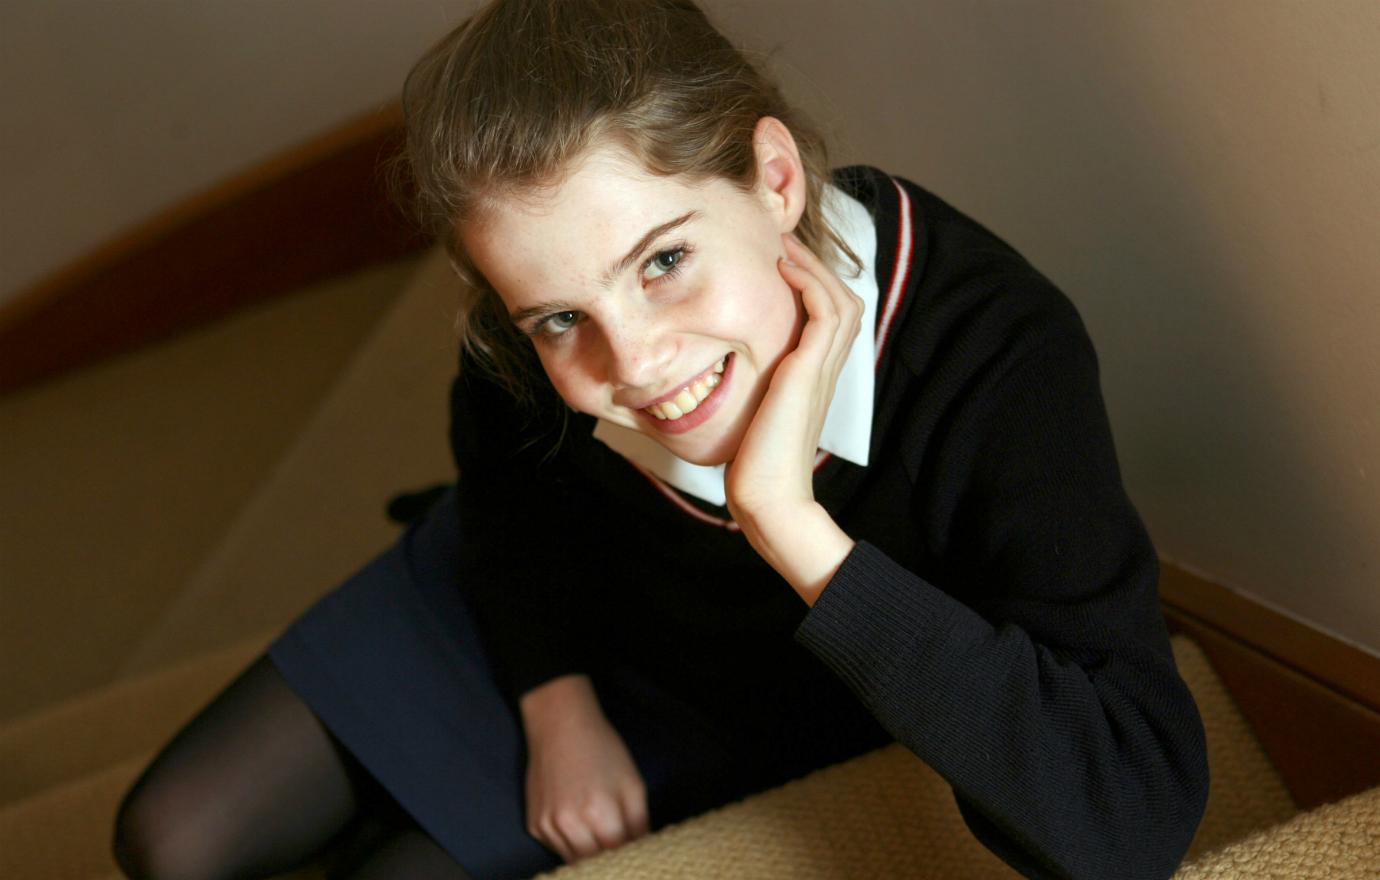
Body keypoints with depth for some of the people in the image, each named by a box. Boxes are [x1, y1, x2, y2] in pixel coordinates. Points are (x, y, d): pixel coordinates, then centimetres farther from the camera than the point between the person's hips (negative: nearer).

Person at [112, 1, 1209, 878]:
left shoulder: (1001, 360, -41)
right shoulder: (520, 356, -29)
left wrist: (788, 521, -51)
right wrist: (558, 705, -11)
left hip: (734, 730, -2)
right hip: (541, 616, 3)